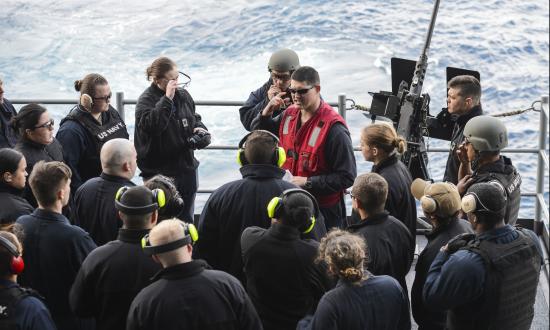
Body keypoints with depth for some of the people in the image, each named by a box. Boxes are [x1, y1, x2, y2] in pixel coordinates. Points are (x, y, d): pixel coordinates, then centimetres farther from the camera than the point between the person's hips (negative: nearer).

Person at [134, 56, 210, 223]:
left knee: (186, 219, 16)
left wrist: (199, 128, 0)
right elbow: (151, 124, -30)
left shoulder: (183, 95, 7)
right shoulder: (146, 100, -11)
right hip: (159, 170, -6)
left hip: (186, 167, 6)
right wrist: (167, 98, -29)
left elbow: (195, 118, 22)